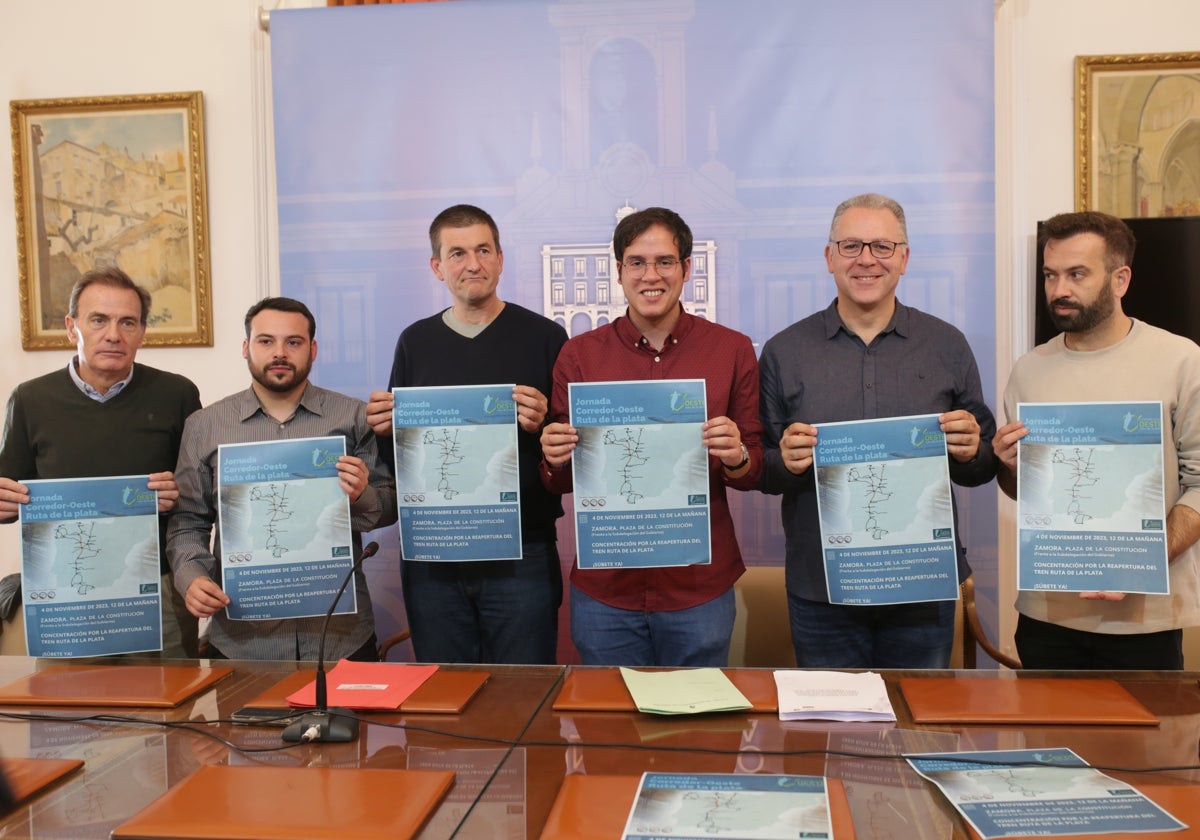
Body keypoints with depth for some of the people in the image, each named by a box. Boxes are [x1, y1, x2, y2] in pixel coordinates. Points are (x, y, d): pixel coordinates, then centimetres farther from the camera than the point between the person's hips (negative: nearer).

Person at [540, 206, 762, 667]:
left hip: (700, 589, 0)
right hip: (603, 589, 1)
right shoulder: (579, 354, 1)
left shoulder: (733, 350, 0)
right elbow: (560, 483, 6)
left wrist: (736, 459, -18)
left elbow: (756, 471, 3)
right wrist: (556, 461, -16)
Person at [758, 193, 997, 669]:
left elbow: (984, 467, 9)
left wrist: (972, 452, -12)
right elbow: (759, 472, 4)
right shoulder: (784, 352, 3)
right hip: (819, 591, 0)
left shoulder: (947, 347, 6)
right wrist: (784, 463, -17)